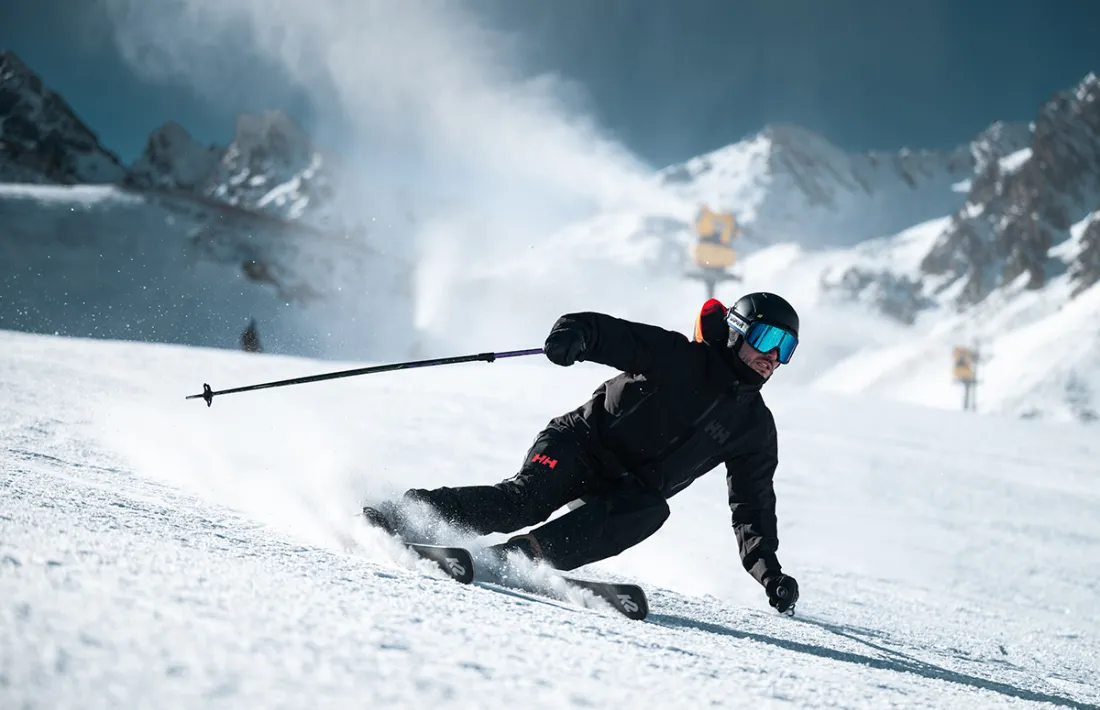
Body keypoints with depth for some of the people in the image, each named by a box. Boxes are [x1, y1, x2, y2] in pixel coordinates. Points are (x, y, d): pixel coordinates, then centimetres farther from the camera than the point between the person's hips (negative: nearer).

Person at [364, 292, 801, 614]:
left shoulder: (755, 426, 9)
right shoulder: (680, 357, -4)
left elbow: (754, 505, 15)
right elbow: (611, 333, -13)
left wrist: (769, 570, 4)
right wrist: (575, 333, -37)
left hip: (628, 489, 4)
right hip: (581, 443, -4)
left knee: (650, 510, -32)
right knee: (528, 499, -31)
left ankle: (527, 552, -40)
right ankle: (398, 515, -25)